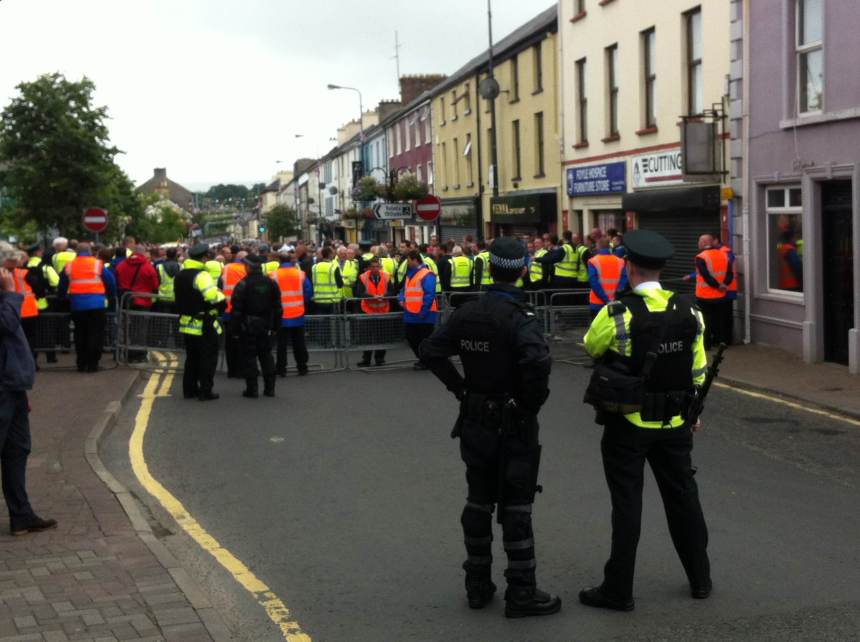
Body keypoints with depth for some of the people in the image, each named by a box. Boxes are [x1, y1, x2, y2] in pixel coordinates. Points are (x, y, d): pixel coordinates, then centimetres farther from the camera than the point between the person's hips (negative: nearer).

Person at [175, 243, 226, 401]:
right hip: (204, 326, -8)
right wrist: (222, 298, -9)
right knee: (208, 359, 1)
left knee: (191, 358, 18)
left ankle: (189, 389, 21)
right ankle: (205, 391, 1)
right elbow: (214, 297, -28)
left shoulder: (180, 275, 10)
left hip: (186, 322, 8)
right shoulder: (202, 275, -18)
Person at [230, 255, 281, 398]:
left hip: (248, 327, -5)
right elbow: (277, 308, 7)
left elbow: (237, 309, -12)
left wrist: (235, 328, -4)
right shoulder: (271, 283, 3)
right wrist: (275, 326, 13)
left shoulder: (243, 284, -12)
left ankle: (252, 389, 1)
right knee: (266, 356, 12)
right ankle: (269, 388, 13)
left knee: (249, 357, 1)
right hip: (266, 327, 5)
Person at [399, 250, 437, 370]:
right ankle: (422, 359, 29)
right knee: (412, 339, 13)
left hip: (424, 315, -9)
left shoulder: (427, 275, -13)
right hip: (411, 315, 9)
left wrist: (423, 312, -21)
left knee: (425, 340, 1)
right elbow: (404, 290, 27)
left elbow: (429, 295, -19)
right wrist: (402, 299, 6)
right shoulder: (409, 275, 15)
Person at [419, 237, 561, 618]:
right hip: (514, 424, -5)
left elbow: (432, 351, 3)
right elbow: (537, 361, -34)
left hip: (475, 420, 6)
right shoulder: (519, 318, -18)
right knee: (516, 508, 2)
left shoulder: (467, 314, 0)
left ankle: (478, 585, 24)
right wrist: (534, 401, -18)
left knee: (478, 501, 15)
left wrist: (459, 387, 5)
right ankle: (521, 593, 9)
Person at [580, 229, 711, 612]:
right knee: (683, 497, 17)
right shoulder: (688, 311, -4)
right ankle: (700, 579, 29)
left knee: (627, 504, 3)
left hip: (627, 425, -4)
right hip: (675, 423, 4)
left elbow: (590, 347, 1)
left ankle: (619, 590, 11)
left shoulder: (616, 314, -18)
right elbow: (698, 371, 4)